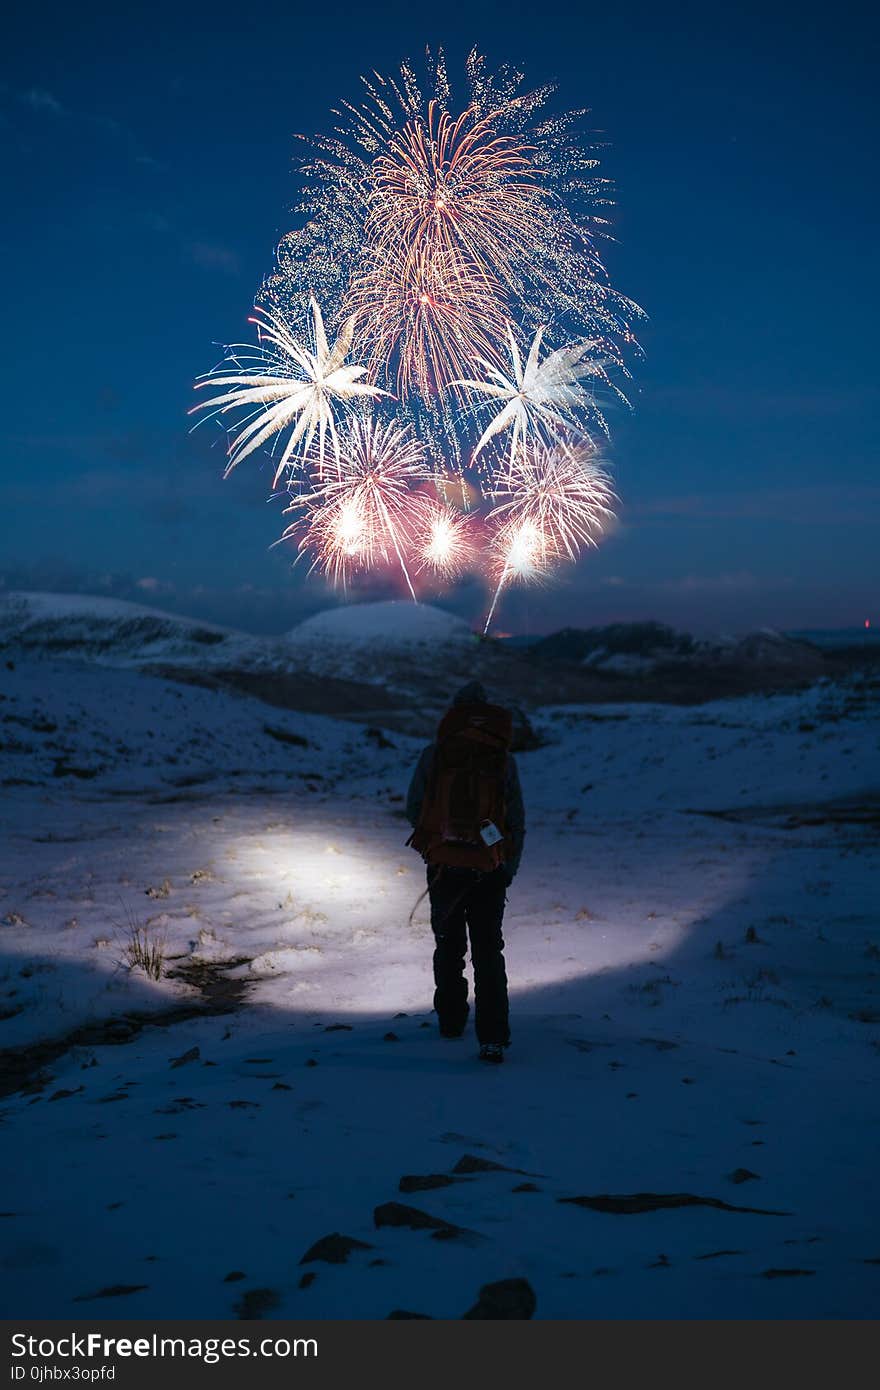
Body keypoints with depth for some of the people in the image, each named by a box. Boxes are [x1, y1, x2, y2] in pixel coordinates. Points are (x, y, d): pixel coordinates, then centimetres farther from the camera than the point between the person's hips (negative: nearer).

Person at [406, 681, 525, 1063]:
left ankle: (451, 1019, 30)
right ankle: (493, 1038, 1)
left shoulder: (434, 754, -4)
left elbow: (413, 809, 2)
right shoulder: (503, 759, -2)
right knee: (489, 952, 7)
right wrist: (509, 869, 10)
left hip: (443, 865, 0)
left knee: (449, 946, 19)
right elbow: (517, 820, 0)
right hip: (490, 870, 0)